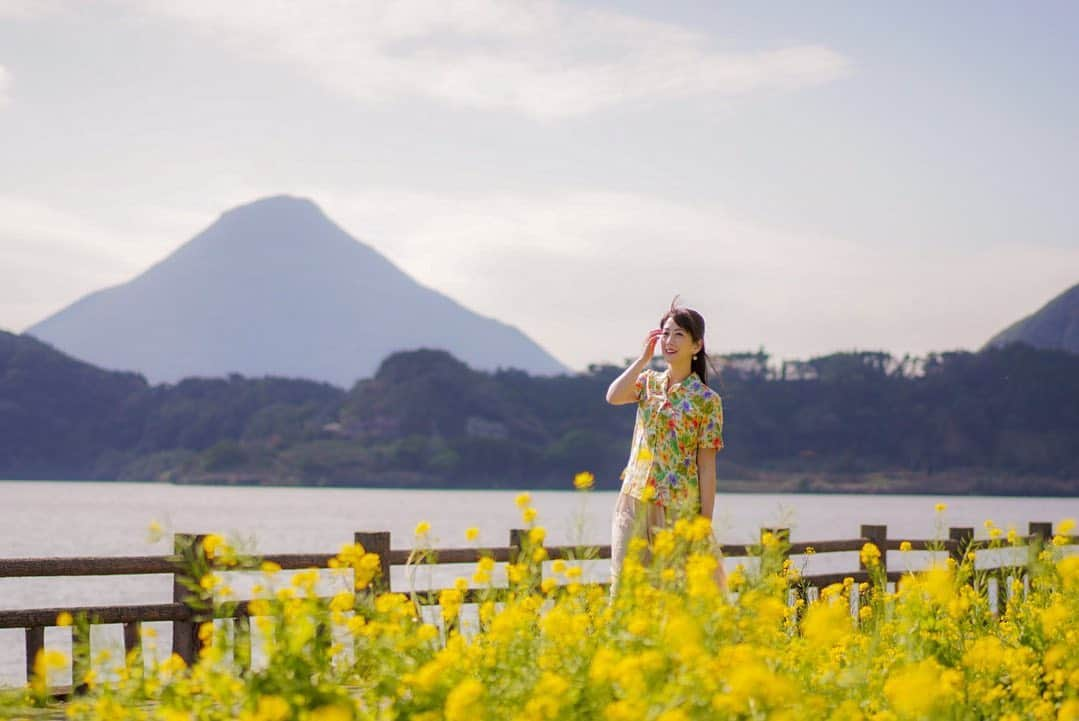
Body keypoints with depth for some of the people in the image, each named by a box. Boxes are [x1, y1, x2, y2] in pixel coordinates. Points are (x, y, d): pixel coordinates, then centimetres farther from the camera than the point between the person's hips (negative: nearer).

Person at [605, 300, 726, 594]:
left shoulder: (707, 399, -3)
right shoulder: (648, 382, 8)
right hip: (636, 499, 3)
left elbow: (706, 465, -4)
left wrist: (706, 523, -7)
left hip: (680, 505, -3)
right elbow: (613, 397, -13)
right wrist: (644, 358, -8)